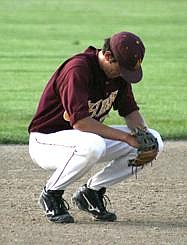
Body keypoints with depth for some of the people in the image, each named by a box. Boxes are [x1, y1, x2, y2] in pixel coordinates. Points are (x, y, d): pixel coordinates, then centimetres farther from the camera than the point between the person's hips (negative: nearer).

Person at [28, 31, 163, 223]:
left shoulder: (119, 72, -2)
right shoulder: (77, 69, -27)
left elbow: (131, 111, 8)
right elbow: (80, 121, -34)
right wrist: (126, 137, -32)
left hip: (86, 136, 8)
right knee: (92, 146, -42)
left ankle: (91, 192, 4)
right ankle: (51, 194, -14)